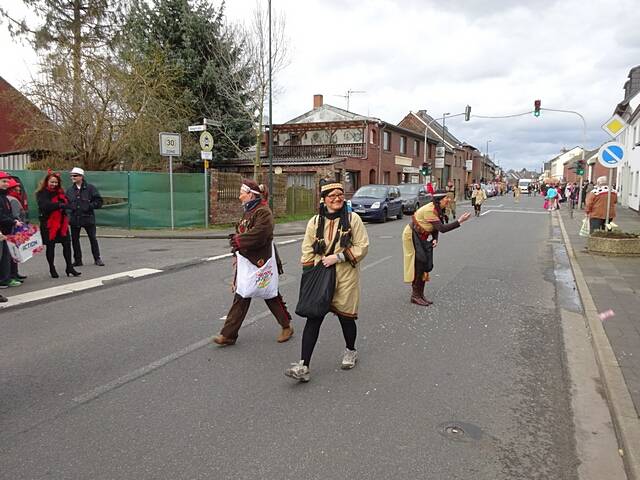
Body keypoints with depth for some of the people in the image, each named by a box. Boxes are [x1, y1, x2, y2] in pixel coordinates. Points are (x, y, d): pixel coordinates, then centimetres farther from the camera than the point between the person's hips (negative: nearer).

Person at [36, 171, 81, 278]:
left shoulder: (60, 192, 12)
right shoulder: (42, 193, -5)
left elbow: (67, 204, 5)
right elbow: (45, 206, -20)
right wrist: (59, 205, -22)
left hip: (61, 222, 5)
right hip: (48, 223, -5)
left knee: (67, 243, 2)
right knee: (50, 246, 5)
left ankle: (69, 267, 11)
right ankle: (52, 269, 15)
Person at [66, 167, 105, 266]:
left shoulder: (90, 188, -4)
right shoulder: (70, 190, 7)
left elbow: (98, 201, -4)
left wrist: (90, 206, -15)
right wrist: (70, 207, -5)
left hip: (88, 217, -3)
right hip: (74, 218, 3)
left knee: (93, 238, 5)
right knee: (74, 239, 6)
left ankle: (97, 258, 17)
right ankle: (77, 260, 17)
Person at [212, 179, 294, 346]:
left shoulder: (263, 212, -15)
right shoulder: (248, 211, 14)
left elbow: (258, 235, -27)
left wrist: (238, 241, -16)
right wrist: (236, 239, 2)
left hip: (261, 262, -8)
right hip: (246, 262, 8)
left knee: (271, 296, 6)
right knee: (240, 298, 8)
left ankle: (287, 327, 25)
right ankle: (228, 334, 10)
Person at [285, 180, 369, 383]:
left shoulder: (353, 219, -2)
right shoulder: (315, 222, 4)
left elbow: (362, 247, -6)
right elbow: (307, 251, 8)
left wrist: (337, 257, -15)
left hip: (345, 277, -1)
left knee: (345, 316, 11)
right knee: (313, 318, -5)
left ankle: (350, 351, 40)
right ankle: (303, 366, -6)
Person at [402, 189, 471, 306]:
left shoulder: (437, 209, 0)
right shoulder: (429, 211, -29)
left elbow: (436, 227, 8)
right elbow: (442, 228, -33)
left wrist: (435, 239, -10)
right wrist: (460, 221, -33)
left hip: (422, 238, 9)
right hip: (412, 236, -9)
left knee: (425, 266, 8)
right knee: (418, 266, -6)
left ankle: (420, 295, 16)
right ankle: (415, 296, 3)